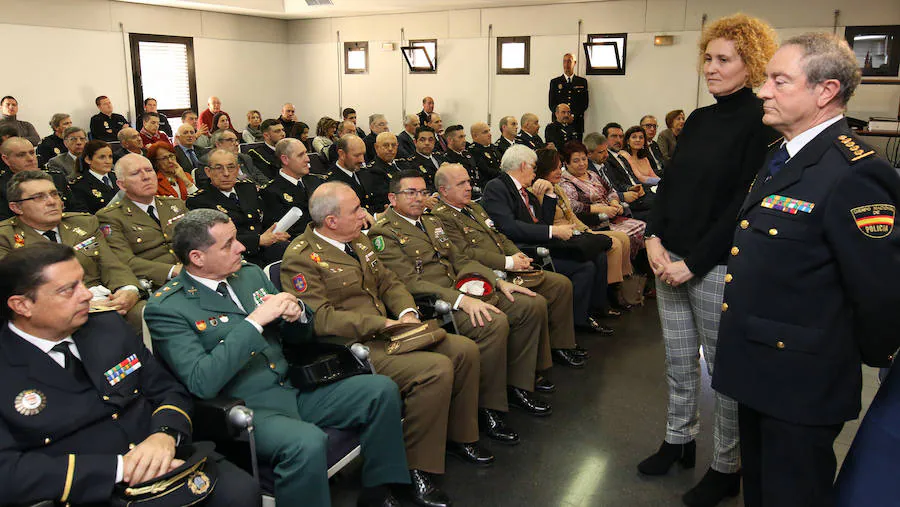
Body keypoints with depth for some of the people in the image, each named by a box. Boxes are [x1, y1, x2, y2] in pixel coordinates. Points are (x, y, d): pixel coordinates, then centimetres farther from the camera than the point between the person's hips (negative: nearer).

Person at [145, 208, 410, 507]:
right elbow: (201, 383, -22)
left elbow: (298, 338, 18)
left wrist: (296, 313, -7)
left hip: (293, 393, 7)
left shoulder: (250, 274, 11)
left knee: (382, 389, -6)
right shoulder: (165, 308, -9)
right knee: (307, 442, -36)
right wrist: (254, 321, -23)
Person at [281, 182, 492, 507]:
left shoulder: (359, 240, 15)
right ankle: (417, 468, -10)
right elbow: (321, 317, -20)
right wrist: (384, 324, -21)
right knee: (437, 369, -27)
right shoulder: (300, 258, -12)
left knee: (465, 350, -3)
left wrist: (407, 313, -3)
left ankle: (457, 436, 16)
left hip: (384, 332, 9)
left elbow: (388, 282, 18)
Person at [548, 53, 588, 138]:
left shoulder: (582, 82, 13)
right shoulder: (555, 82, 12)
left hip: (576, 123, 0)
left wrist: (573, 116, -8)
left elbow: (585, 103, 7)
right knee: (558, 144, -8)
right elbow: (552, 104, 6)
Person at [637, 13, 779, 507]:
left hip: (717, 267, -7)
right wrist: (654, 238, -3)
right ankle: (679, 440, 34)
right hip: (671, 258, 7)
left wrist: (693, 263, -16)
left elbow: (745, 205, -16)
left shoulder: (761, 123, -11)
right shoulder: (698, 119, 11)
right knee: (678, 359, 16)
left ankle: (727, 467, 22)